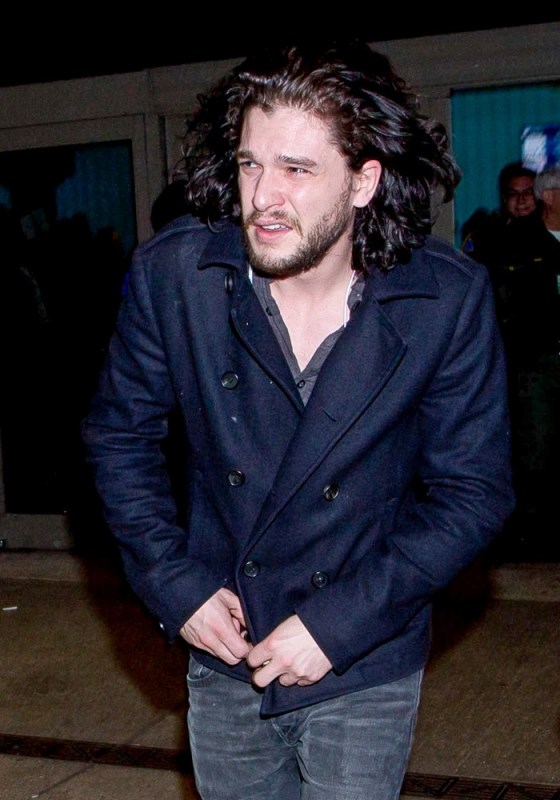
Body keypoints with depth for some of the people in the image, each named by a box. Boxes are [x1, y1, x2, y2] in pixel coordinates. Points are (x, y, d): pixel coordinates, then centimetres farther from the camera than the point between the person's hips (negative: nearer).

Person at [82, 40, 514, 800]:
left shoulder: (451, 299, -18)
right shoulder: (172, 272, -13)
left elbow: (472, 492, -12)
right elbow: (120, 433, 0)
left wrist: (338, 623, -18)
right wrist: (174, 585, -8)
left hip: (366, 668, -2)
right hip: (222, 651, 3)